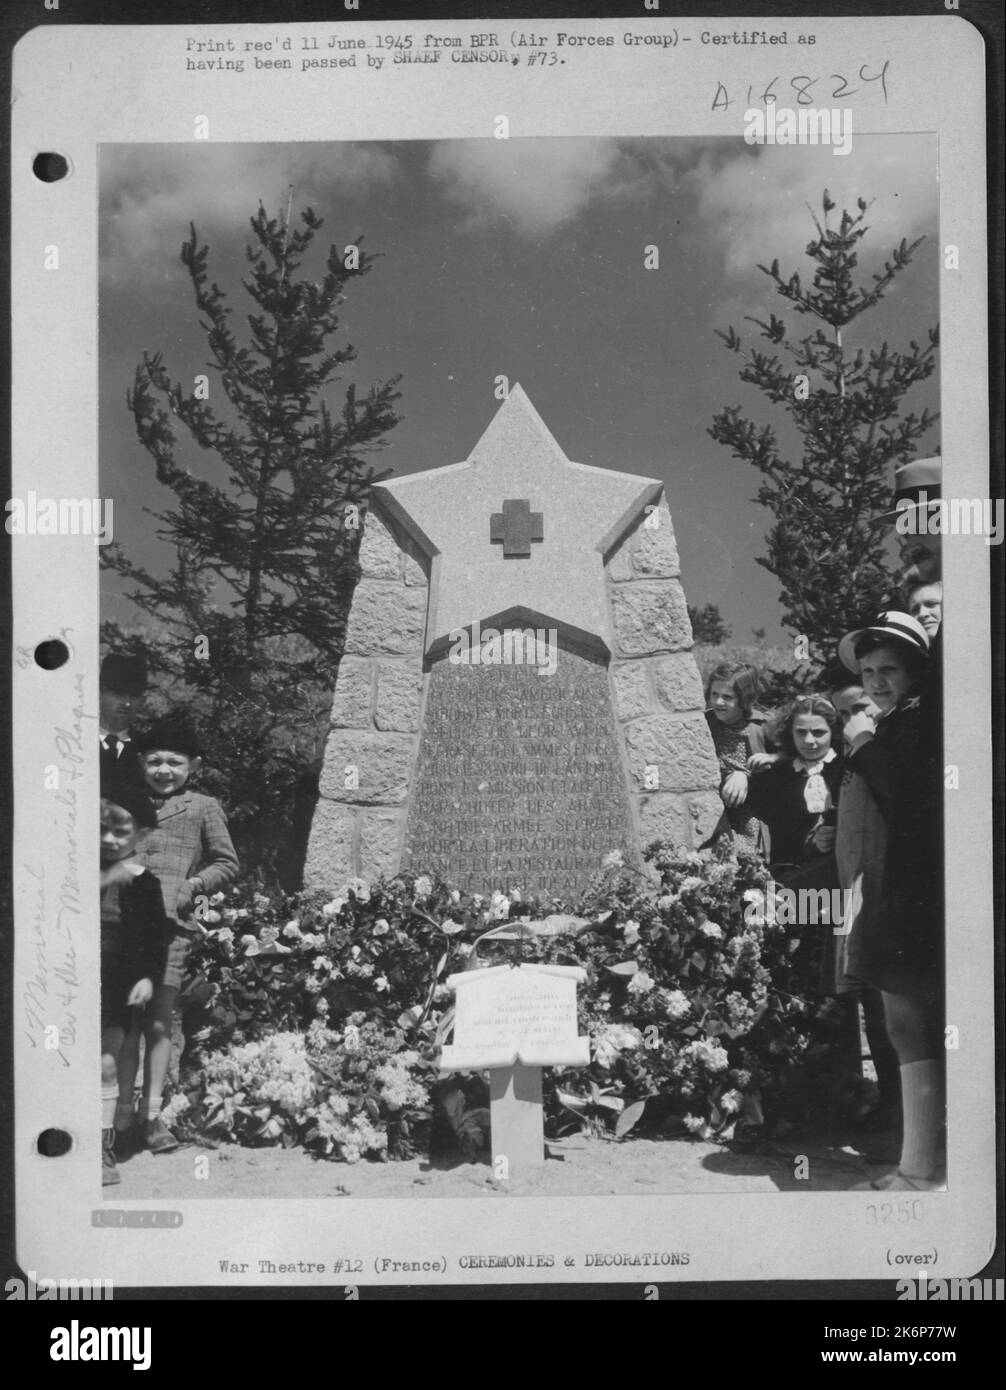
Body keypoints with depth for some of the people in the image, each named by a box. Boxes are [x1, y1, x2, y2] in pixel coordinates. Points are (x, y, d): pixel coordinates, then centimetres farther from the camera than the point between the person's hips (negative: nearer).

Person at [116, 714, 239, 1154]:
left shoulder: (202, 808, 9)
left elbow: (226, 864, 10)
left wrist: (193, 885, -4)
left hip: (171, 925, -1)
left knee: (159, 1021, 2)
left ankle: (151, 1112, 9)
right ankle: (122, 1109, 10)